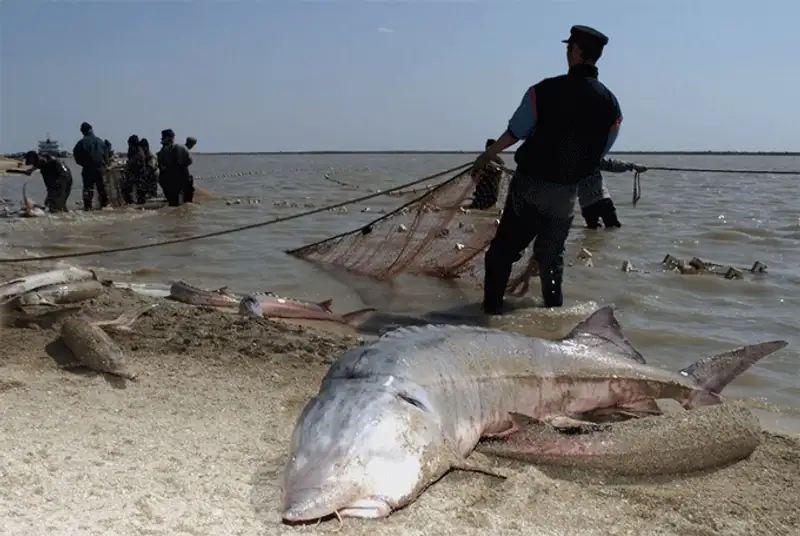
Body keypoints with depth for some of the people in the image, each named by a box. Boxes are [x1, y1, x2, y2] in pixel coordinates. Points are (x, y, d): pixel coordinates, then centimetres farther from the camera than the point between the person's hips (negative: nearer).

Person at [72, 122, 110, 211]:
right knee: (102, 187, 14)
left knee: (88, 187, -1)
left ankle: (87, 206, -8)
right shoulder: (100, 141, 6)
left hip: (88, 168, -3)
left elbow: (76, 155, -4)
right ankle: (104, 203, 18)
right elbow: (106, 154, 9)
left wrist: (83, 163, 10)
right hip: (100, 167, 3)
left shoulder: (81, 142, -6)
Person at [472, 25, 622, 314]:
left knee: (503, 248, 9)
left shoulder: (545, 90, -13)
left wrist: (486, 156, 12)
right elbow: (601, 151, 8)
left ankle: (492, 307, 10)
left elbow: (514, 133, -4)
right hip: (566, 192, 3)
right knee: (552, 255, 17)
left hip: (529, 183, -3)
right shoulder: (611, 104, -2)